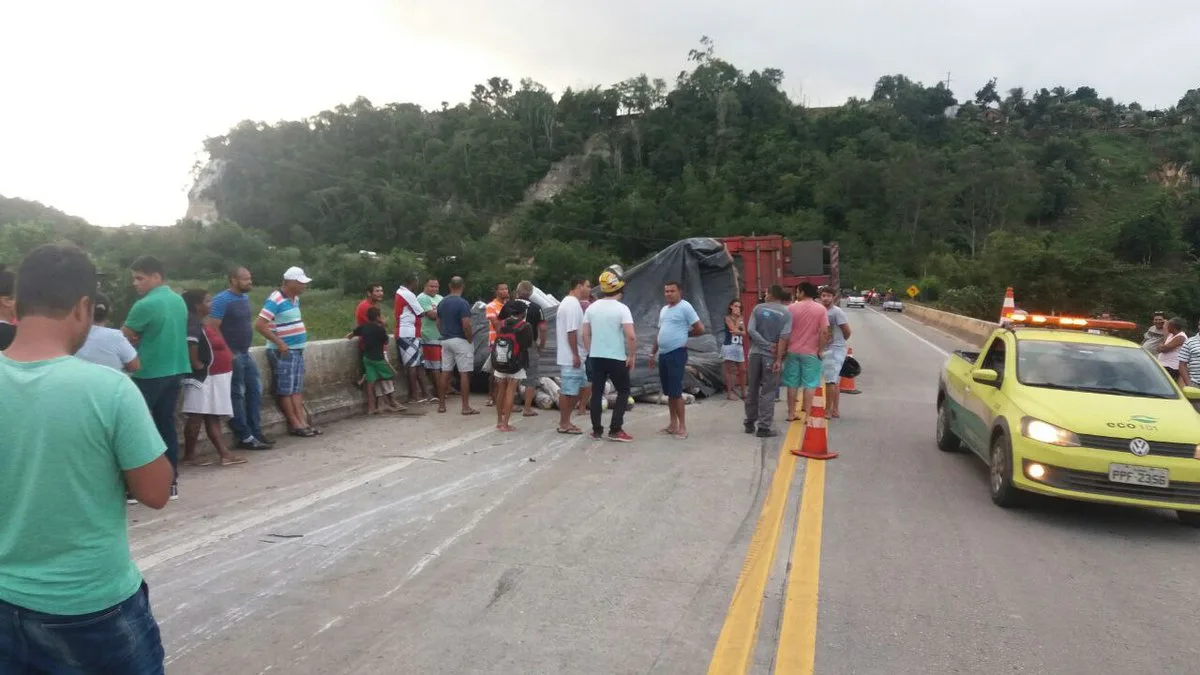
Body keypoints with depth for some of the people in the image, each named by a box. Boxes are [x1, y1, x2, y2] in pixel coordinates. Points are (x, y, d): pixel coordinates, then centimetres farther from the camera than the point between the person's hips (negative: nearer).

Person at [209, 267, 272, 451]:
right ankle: (245, 438, 4)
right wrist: (226, 353, -18)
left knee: (255, 391, 11)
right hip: (231, 355, -8)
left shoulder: (245, 297, 10)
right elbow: (212, 329, -18)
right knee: (237, 395, -2)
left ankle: (256, 432, 19)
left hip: (246, 353, 9)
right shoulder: (222, 300, -15)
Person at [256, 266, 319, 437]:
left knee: (297, 389, 11)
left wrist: (300, 329, 10)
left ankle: (302, 421, 15)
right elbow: (259, 325, -20)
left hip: (297, 350, 9)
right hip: (283, 352, -9)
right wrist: (280, 343, -19)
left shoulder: (295, 298, 9)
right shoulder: (275, 300, -16)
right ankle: (295, 425, 4)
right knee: (285, 390, 0)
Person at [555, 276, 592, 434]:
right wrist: (575, 355, -21)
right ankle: (564, 424, 7)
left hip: (574, 356, 11)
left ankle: (565, 421, 20)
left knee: (581, 387, 15)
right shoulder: (573, 304, -17)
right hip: (571, 357, -11)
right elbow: (571, 332, -23)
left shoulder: (570, 303, 17)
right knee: (568, 391, -2)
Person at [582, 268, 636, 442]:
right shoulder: (621, 308, -12)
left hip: (596, 357, 5)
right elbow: (631, 336, -19)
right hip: (616, 358, -4)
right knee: (623, 392, 8)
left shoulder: (592, 308, 3)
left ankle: (597, 430, 12)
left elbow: (585, 334, 7)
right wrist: (631, 356, -7)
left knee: (597, 393, 11)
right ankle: (615, 430, 2)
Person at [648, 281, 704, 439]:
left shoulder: (685, 307, -9)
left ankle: (682, 426, -2)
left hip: (677, 354, -8)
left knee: (676, 392, -9)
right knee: (668, 392, 12)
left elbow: (700, 329, -11)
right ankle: (673, 424, 20)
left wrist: (685, 334, 2)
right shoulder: (663, 310, 15)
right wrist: (653, 353, 21)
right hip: (663, 354, 8)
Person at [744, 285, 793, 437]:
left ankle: (750, 423, 21)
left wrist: (767, 345, -8)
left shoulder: (758, 308, 3)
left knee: (752, 389, 13)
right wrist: (779, 359, -12)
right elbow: (784, 338, -11)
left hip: (755, 352, 3)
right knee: (768, 392, 2)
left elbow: (750, 330, -7)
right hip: (771, 356, -3)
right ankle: (764, 427, 2)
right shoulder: (786, 313, -3)